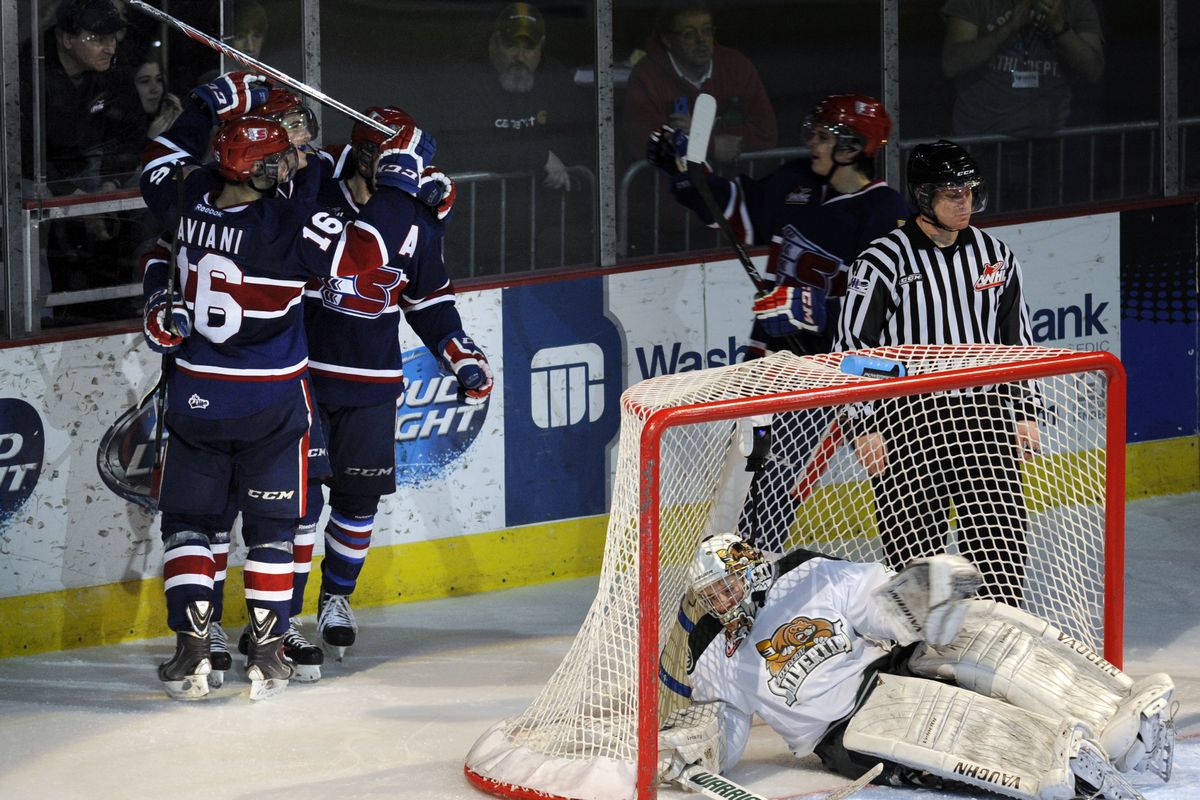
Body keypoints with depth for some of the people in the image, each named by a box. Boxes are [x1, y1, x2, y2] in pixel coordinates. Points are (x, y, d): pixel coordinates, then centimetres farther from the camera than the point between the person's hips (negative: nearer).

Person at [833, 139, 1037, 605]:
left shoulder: (995, 256, 9)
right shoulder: (883, 262, -8)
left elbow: (1017, 338, 18)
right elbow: (852, 346, -5)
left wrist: (1024, 413, 14)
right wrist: (864, 427, -9)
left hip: (983, 418, 4)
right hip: (907, 424, -4)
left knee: (999, 532, -1)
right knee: (915, 546, -4)